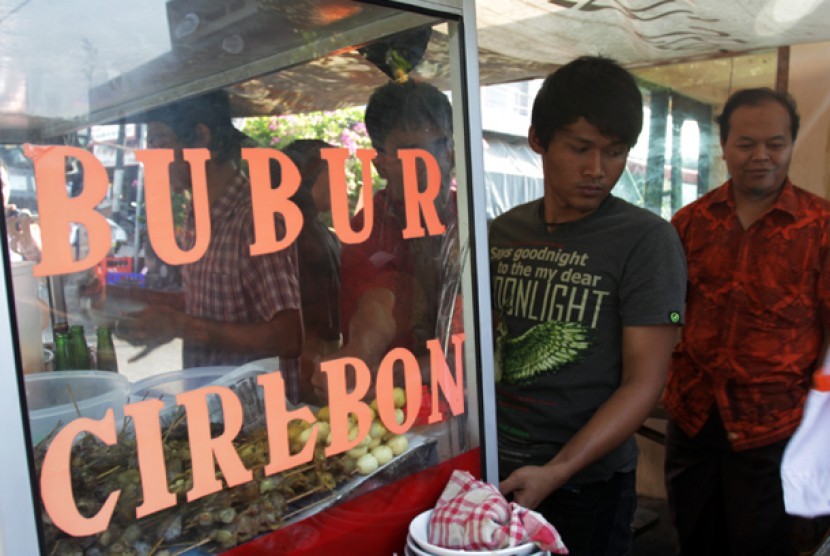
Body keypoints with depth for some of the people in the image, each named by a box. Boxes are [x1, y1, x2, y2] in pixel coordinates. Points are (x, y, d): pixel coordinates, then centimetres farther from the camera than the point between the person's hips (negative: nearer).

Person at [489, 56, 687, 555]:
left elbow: (644, 382, -15)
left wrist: (555, 473, -23)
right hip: (494, 467, 4)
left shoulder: (646, 240, -12)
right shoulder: (504, 232, 2)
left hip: (586, 481, -4)